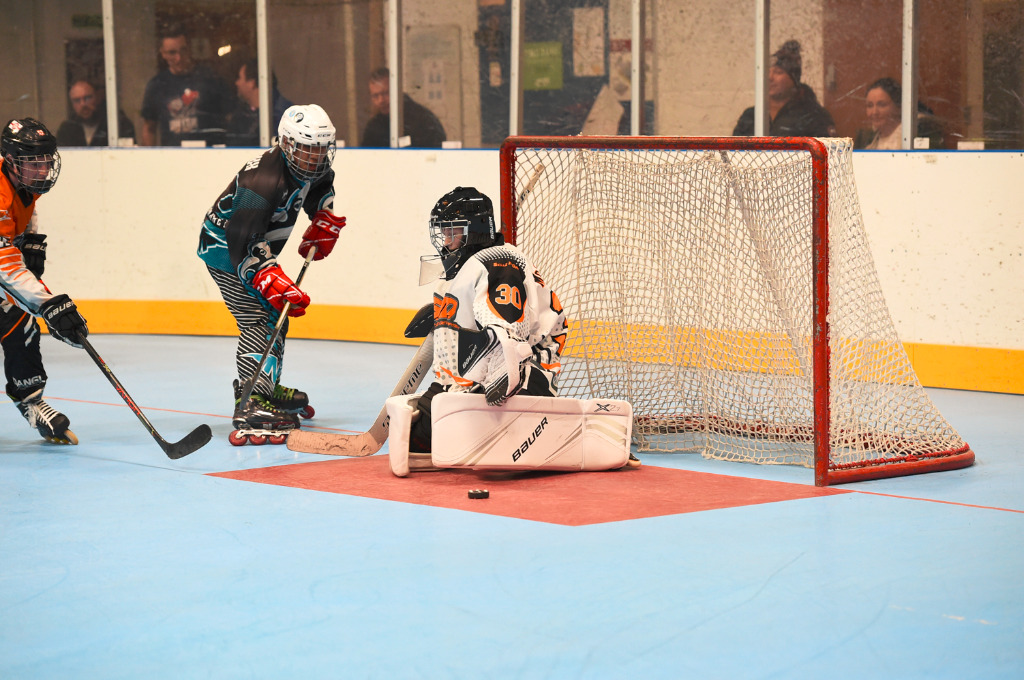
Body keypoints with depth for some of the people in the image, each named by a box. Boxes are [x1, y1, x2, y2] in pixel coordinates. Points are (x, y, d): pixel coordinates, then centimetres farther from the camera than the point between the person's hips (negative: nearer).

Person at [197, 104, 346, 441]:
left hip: (256, 246, 10)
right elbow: (244, 245, -38)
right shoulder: (264, 181, -34)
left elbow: (321, 187, 23)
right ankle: (250, 403, -27)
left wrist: (325, 222, 11)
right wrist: (272, 281, -43)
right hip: (225, 250, -10)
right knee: (259, 320, -20)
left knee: (275, 312, 20)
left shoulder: (310, 168, -6)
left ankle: (269, 387, 36)